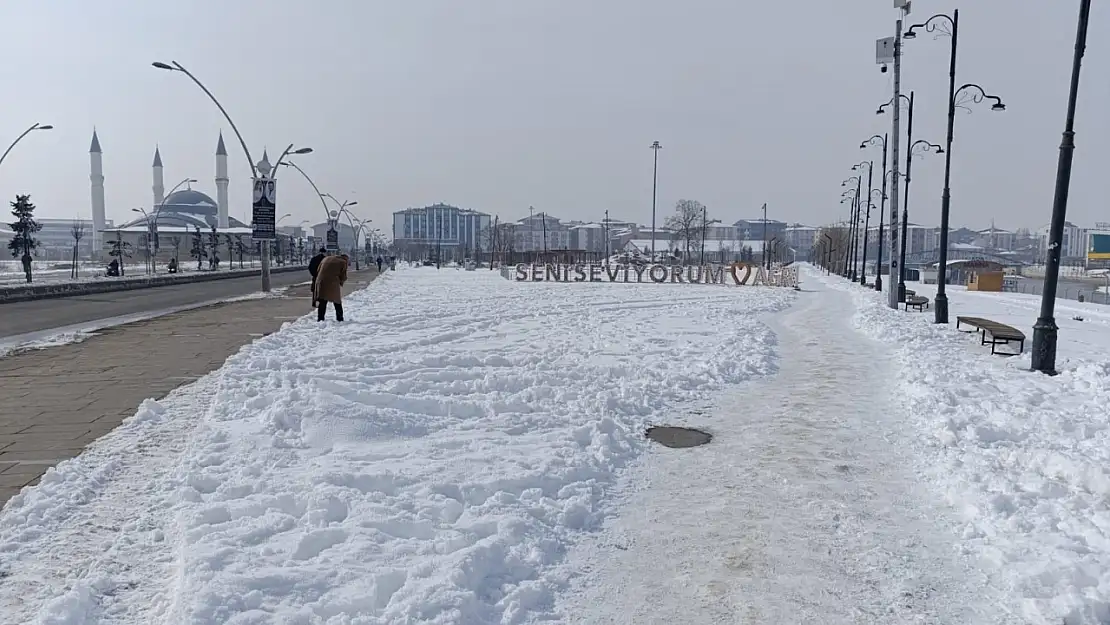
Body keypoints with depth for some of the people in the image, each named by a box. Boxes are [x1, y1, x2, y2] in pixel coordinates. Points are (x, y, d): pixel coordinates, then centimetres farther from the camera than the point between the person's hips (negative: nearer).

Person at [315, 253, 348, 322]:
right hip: (333, 285, -4)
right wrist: (340, 281, 19)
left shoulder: (326, 259, 20)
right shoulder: (343, 262, 4)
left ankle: (320, 319, 11)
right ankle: (339, 319, 17)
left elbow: (318, 271, 19)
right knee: (337, 302, 12)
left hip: (321, 283, 4)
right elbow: (343, 277, 0)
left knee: (322, 303, 12)